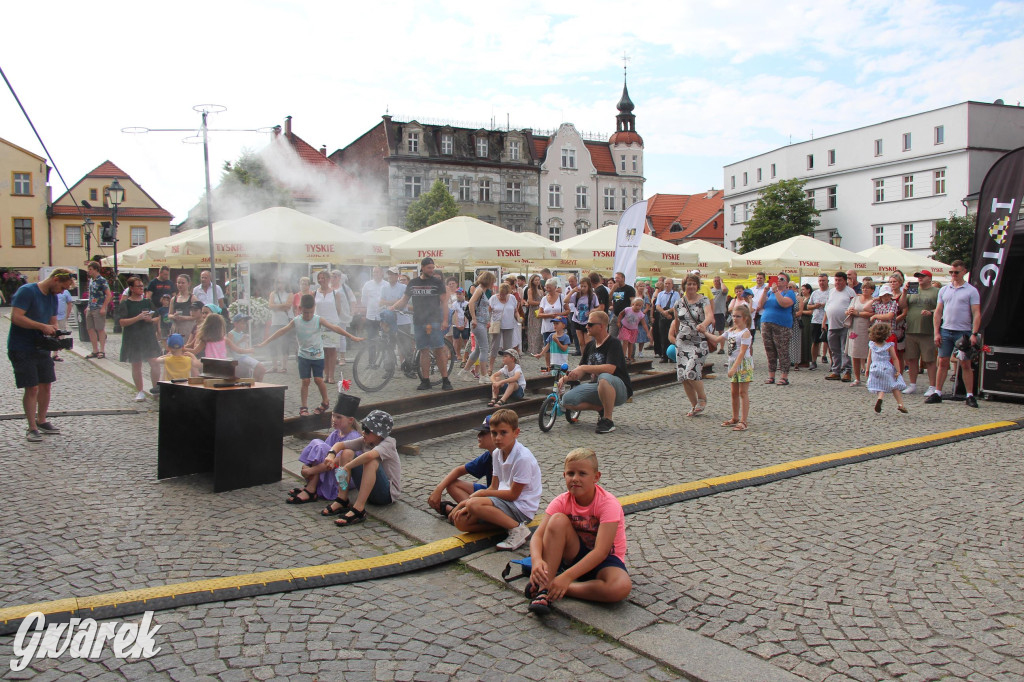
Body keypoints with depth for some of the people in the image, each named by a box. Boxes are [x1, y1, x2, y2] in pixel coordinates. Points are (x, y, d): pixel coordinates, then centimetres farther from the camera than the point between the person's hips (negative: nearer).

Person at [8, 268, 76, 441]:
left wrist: (55, 330, -6)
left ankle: (41, 421, 26)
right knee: (32, 388, -6)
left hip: (41, 348, 8)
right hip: (22, 349, -8)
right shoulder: (27, 291, -15)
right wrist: (42, 326, -26)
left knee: (46, 385, 11)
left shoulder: (53, 297, 11)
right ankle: (32, 428, 2)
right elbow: (16, 317, -23)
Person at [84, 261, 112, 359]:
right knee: (90, 329, 8)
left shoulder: (102, 280, -11)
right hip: (90, 309, 8)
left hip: (99, 309, -8)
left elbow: (109, 295, -15)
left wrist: (103, 308, -19)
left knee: (100, 330, -3)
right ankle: (95, 351, 15)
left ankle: (102, 351, 3)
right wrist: (88, 306, 18)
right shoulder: (91, 280, 13)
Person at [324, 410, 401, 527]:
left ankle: (358, 510, -37)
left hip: (388, 493, -7)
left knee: (372, 462, -35)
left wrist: (346, 467, -35)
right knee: (347, 452, -6)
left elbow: (369, 455, -40)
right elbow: (340, 444, -2)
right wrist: (331, 455, -23)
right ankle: (342, 500, -11)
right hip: (369, 490, 7)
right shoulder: (364, 441, 1)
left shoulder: (388, 444, -20)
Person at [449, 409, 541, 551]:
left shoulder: (523, 458, -20)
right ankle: (505, 523, -4)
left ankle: (517, 528, -17)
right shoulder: (497, 453, 5)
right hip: (504, 500, 8)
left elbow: (513, 494, -17)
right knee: (461, 522, -7)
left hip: (522, 508, -8)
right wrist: (468, 502, -5)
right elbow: (494, 487, 8)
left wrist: (482, 493, -9)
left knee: (473, 504, -28)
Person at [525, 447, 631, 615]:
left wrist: (567, 576, -41)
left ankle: (550, 587, -25)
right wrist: (537, 561, -44)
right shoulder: (562, 502, -11)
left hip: (605, 559, -2)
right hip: (576, 554, 2)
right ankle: (544, 587, -27)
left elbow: (601, 552, -31)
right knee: (558, 520, -25)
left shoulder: (609, 504, -22)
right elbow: (538, 536, -20)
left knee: (622, 587, -35)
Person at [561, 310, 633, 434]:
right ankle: (601, 409, 7)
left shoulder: (613, 343, -13)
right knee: (567, 400, -14)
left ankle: (608, 420, -23)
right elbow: (581, 373, 10)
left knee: (604, 378, -42)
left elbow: (610, 368, -29)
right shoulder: (590, 345, 9)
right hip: (596, 387, 7)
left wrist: (583, 368, -27)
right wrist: (566, 377, -10)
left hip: (618, 389, -7)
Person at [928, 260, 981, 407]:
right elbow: (938, 312, 11)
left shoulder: (971, 291, 0)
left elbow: (976, 314, -4)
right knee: (942, 363, 4)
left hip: (963, 332, -3)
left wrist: (974, 334, -13)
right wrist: (936, 332, 3)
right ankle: (937, 393, 8)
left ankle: (970, 396, 5)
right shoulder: (944, 290, 11)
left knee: (966, 365, 0)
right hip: (945, 331, 3)